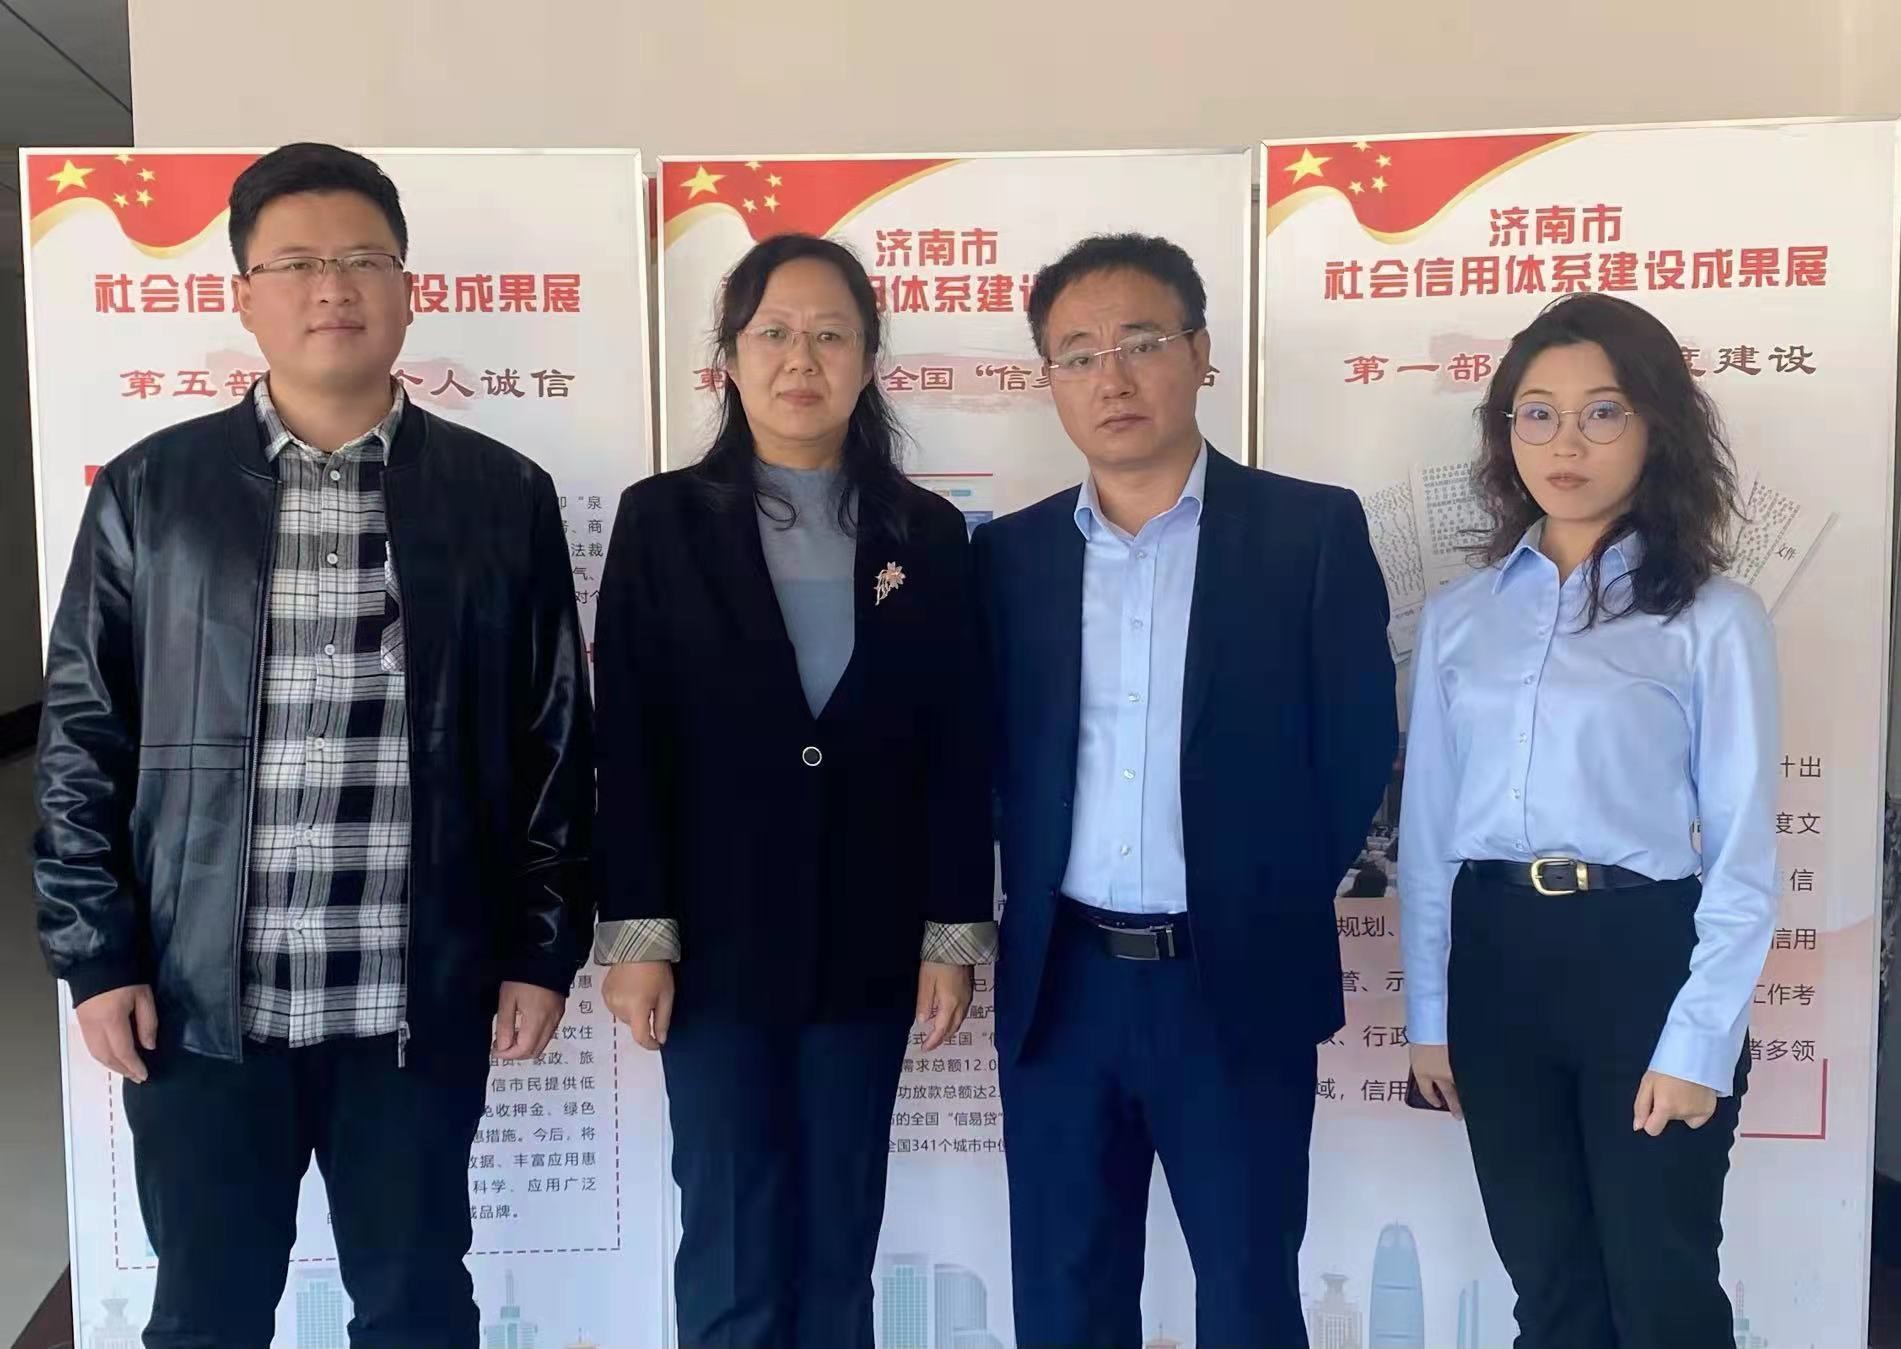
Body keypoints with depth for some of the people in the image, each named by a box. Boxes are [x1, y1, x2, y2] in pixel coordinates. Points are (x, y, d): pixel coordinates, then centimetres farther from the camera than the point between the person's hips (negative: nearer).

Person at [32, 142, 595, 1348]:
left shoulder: (503, 497, 1)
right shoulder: (148, 492, 2)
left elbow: (555, 743, 3)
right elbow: (83, 741, 4)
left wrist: (544, 949, 1)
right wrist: (97, 954, -1)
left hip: (422, 1002, 0)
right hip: (198, 1000, 1)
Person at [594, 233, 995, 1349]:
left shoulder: (928, 533, 5)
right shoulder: (664, 519, 0)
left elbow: (958, 748, 3)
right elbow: (628, 741, -3)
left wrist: (956, 932, -1)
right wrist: (636, 931, -7)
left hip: (868, 943, 2)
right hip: (718, 941, -1)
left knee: (840, 1245, 11)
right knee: (735, 1258, 3)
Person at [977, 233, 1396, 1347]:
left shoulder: (1313, 530, -4)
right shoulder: (1010, 553, 6)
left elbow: (1358, 744, -3)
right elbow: (990, 756, 9)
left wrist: (1273, 904, -1)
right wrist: (1031, 901, 1)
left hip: (1238, 980, -2)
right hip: (1059, 982, 3)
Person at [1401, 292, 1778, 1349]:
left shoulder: (1714, 620, -5)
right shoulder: (1459, 616, 6)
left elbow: (1743, 853, -6)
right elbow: (1428, 828, 8)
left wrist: (1698, 1041, -10)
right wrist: (1430, 1013, 7)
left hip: (1643, 957, -3)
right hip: (1496, 960, 4)